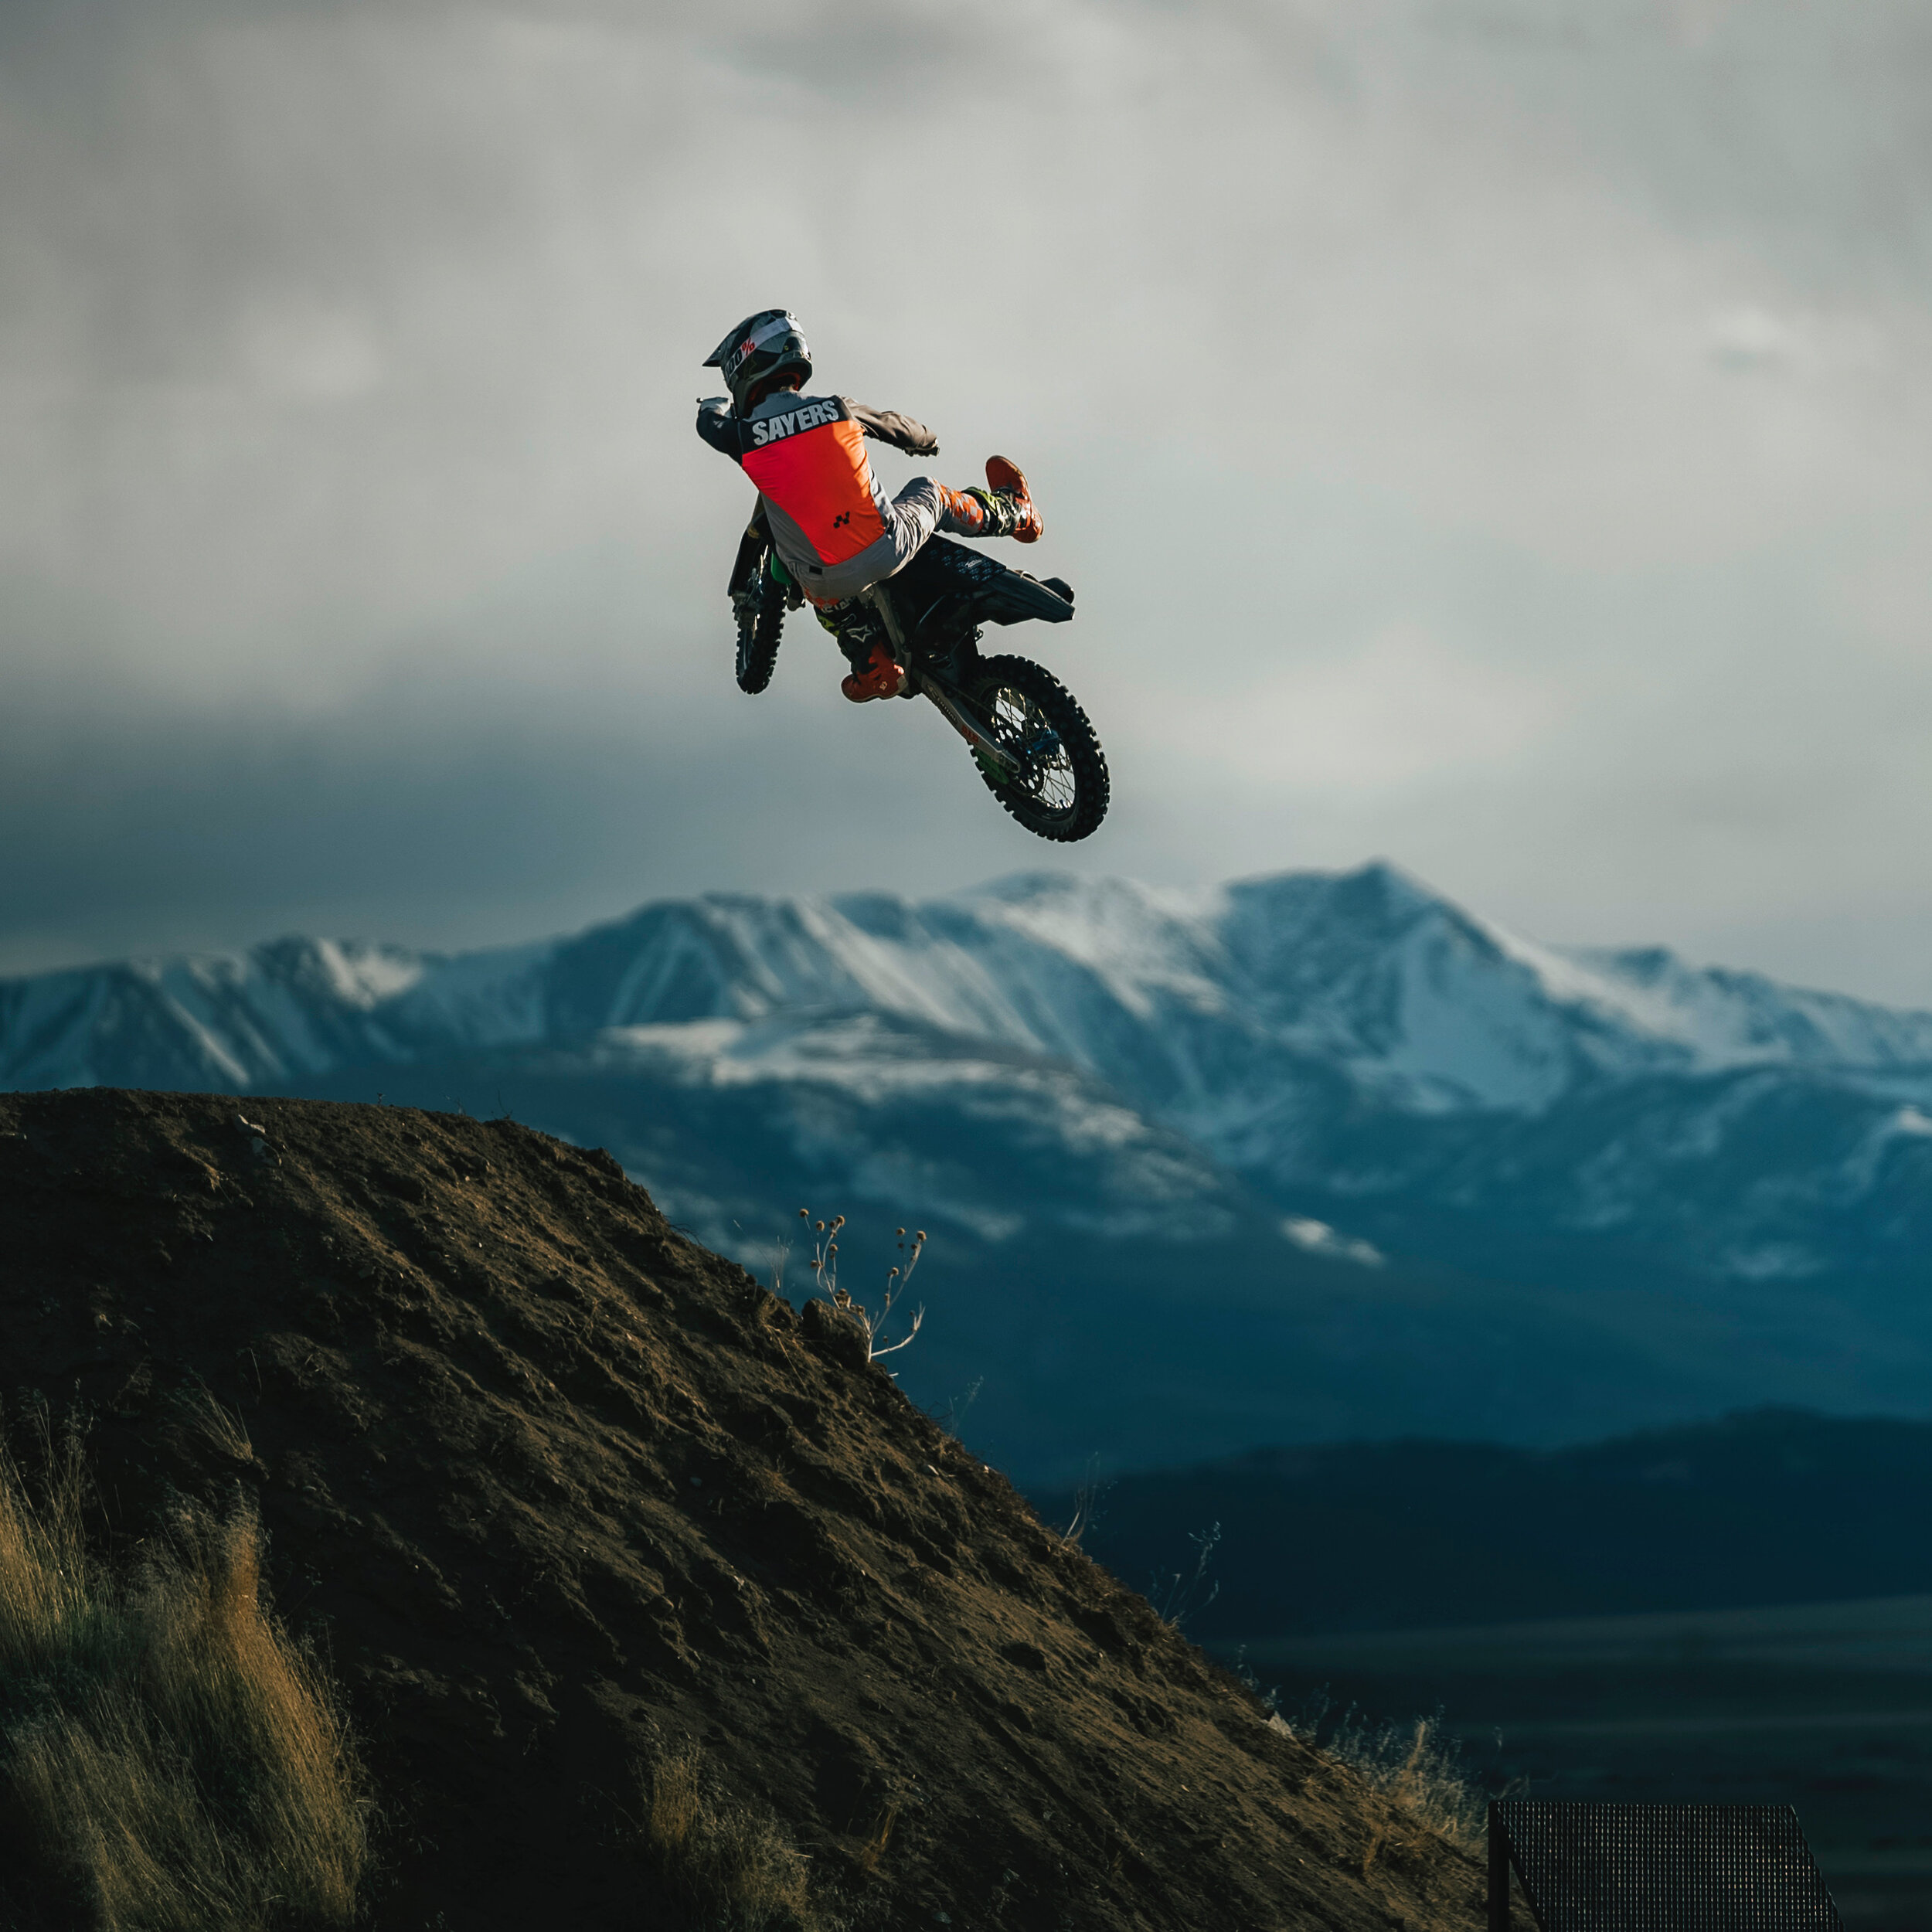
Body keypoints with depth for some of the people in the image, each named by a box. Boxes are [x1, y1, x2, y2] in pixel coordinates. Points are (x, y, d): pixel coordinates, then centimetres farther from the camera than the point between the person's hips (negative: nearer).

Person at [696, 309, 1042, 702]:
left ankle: (873, 668, 29)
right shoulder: (839, 409, -3)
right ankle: (1013, 514, 54)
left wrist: (718, 403, 43)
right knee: (929, 492, 31)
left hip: (832, 582, -1)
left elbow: (709, 421, 17)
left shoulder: (745, 436, -9)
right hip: (889, 550, 1)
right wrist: (926, 440, 44)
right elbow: (896, 426, 19)